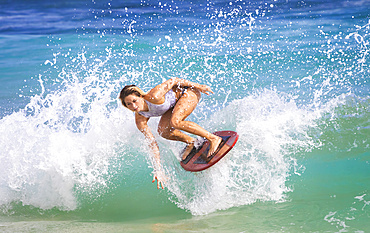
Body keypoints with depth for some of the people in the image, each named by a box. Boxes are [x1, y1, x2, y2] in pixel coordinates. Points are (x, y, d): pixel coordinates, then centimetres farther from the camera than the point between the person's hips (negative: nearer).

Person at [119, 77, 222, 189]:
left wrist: (199, 86, -13)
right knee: (163, 131, -13)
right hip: (175, 103, 6)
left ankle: (214, 138, -19)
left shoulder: (154, 97, -35)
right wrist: (158, 169, -18)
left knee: (174, 122, -29)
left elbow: (173, 80, -21)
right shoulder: (140, 120, -17)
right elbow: (152, 143, -15)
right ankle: (191, 142, 13)